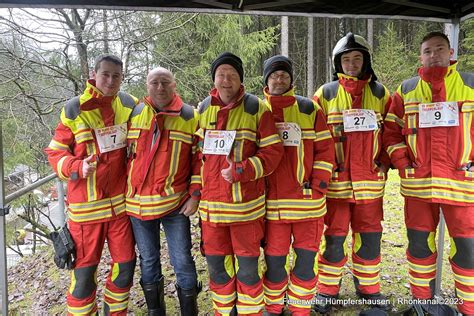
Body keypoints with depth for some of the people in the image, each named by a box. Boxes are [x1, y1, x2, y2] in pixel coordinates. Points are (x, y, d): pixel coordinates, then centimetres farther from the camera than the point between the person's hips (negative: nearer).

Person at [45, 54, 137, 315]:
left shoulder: (129, 104, 3)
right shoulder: (74, 110, -6)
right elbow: (54, 152, 0)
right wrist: (77, 167, -19)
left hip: (121, 202, 3)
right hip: (87, 205, -3)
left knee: (125, 263, 13)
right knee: (85, 269, 7)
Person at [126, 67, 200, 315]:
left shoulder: (190, 117, -1)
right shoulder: (133, 114, 5)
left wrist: (195, 196, -7)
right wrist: (124, 192, 7)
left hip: (175, 202, -2)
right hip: (138, 202, 3)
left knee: (182, 260, 5)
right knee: (148, 260, 16)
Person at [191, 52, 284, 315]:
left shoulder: (256, 108, -5)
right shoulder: (204, 108, 9)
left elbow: (273, 151, -8)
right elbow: (198, 152, 14)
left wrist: (241, 171, -19)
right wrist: (195, 187, 8)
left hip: (246, 204, -4)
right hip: (210, 204, 5)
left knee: (247, 267, 7)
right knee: (216, 264, 16)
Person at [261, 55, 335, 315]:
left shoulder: (309, 109, 4)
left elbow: (325, 150, 3)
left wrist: (318, 185, -5)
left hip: (308, 201, 0)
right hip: (272, 203, 0)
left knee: (306, 258, 9)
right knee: (274, 259, 9)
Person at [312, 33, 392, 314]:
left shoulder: (380, 93, 9)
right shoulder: (326, 94, 2)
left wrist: (384, 163, 2)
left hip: (370, 179, 2)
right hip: (335, 179, -2)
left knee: (370, 236, 13)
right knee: (334, 237, 6)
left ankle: (369, 288, 33)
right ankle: (328, 290, 24)